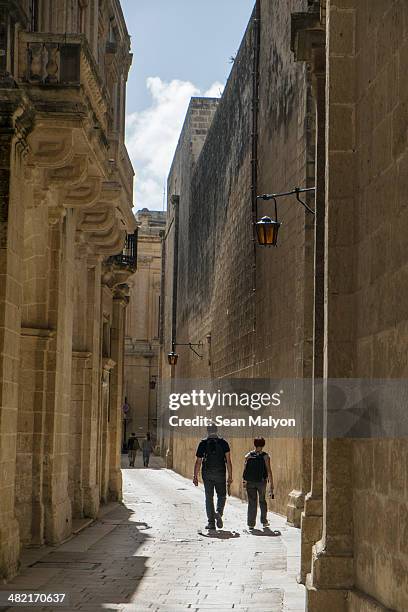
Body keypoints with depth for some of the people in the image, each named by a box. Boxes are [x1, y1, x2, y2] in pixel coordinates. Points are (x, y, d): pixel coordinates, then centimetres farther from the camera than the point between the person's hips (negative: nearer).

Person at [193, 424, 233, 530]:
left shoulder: (203, 444, 2)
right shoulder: (223, 443, 2)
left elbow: (198, 462, 1)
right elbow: (228, 460, -4)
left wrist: (195, 476, 5)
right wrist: (230, 476, -3)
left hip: (207, 474, 0)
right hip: (220, 474, 0)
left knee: (209, 497, 5)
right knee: (221, 496, 13)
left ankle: (211, 521, 1)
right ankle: (219, 513, -14)